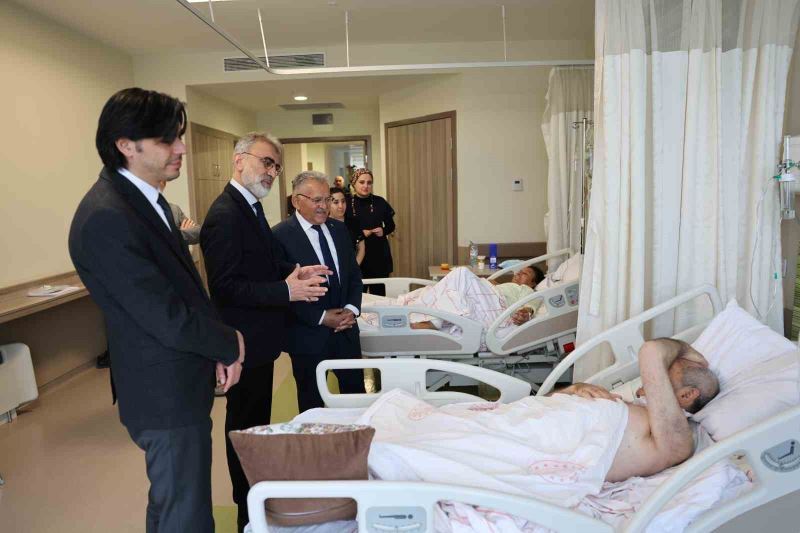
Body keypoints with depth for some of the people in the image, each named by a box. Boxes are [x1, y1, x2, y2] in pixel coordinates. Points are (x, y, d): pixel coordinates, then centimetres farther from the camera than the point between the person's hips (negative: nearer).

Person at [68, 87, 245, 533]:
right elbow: (168, 319, -25)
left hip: (179, 383, 9)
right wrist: (230, 345, -8)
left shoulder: (146, 198, 6)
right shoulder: (106, 218, -25)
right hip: (166, 396, -9)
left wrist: (217, 348, -1)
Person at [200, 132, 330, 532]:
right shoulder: (225, 215, -23)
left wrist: (293, 271, -1)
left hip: (259, 338, 10)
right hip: (245, 341, -10)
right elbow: (225, 286, -27)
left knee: (257, 422, 23)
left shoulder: (250, 207, 9)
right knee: (245, 426, 8)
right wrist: (286, 291, -29)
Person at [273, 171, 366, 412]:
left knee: (356, 394, 14)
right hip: (309, 335, -5)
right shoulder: (280, 236, -12)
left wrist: (352, 308, -5)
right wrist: (321, 318, -16)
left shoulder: (339, 229, 7)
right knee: (312, 404, 12)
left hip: (346, 329, 5)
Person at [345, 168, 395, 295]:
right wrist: (361, 233, -12)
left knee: (379, 293, 3)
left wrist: (384, 231, -7)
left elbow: (391, 225, 13)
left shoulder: (380, 202, 4)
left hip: (379, 254, 2)